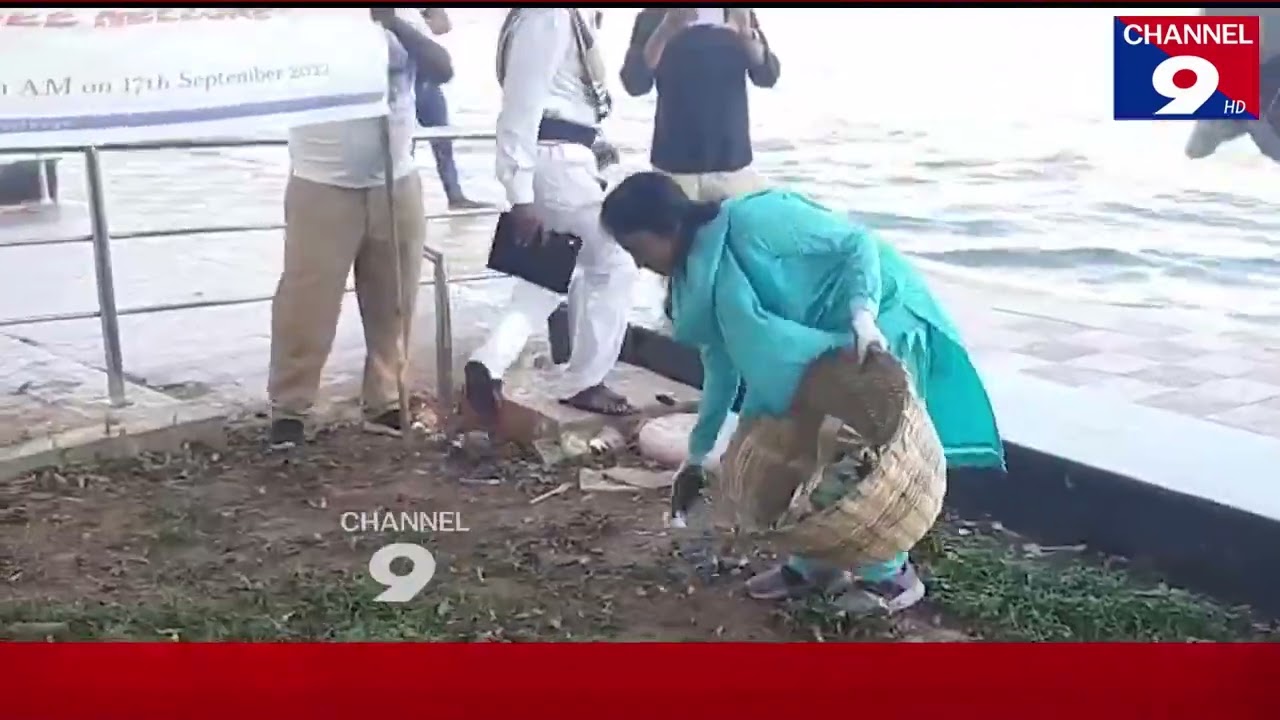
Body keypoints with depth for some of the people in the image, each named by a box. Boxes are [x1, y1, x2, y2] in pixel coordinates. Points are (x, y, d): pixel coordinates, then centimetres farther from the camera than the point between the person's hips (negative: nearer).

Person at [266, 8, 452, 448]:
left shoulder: (404, 18, 6)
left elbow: (442, 70, -6)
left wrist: (395, 22, -19)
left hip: (397, 185, 4)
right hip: (322, 187, -3)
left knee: (392, 303, 9)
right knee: (307, 303, -1)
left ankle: (385, 403, 21)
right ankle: (289, 408, 11)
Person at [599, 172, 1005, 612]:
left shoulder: (750, 222, -26)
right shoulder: (697, 274, 2)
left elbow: (858, 243, -23)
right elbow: (721, 362, 12)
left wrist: (862, 314, -38)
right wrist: (698, 452, 15)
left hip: (880, 319, -9)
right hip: (818, 334, 9)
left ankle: (890, 575, 6)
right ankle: (814, 563, 20)